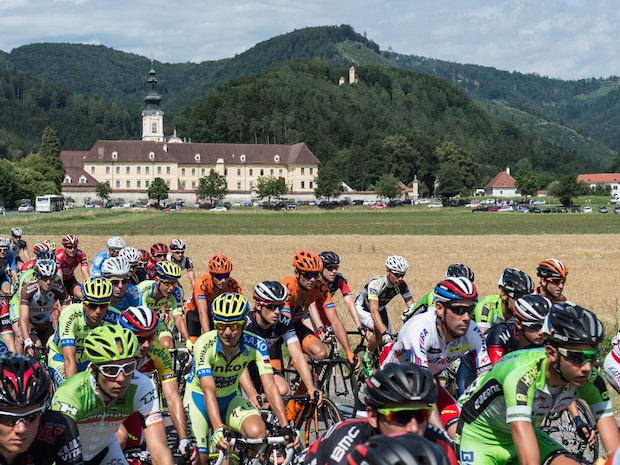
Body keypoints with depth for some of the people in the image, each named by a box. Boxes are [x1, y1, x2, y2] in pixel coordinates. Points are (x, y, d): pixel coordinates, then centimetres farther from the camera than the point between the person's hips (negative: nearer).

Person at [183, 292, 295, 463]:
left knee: (257, 433, -27)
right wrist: (218, 429, -53)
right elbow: (209, 390, -39)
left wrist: (286, 427, -39)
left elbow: (270, 387, -28)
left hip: (230, 397, 2)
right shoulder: (204, 345, -30)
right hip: (199, 396, -2)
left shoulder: (256, 344, -23)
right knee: (198, 458, -15)